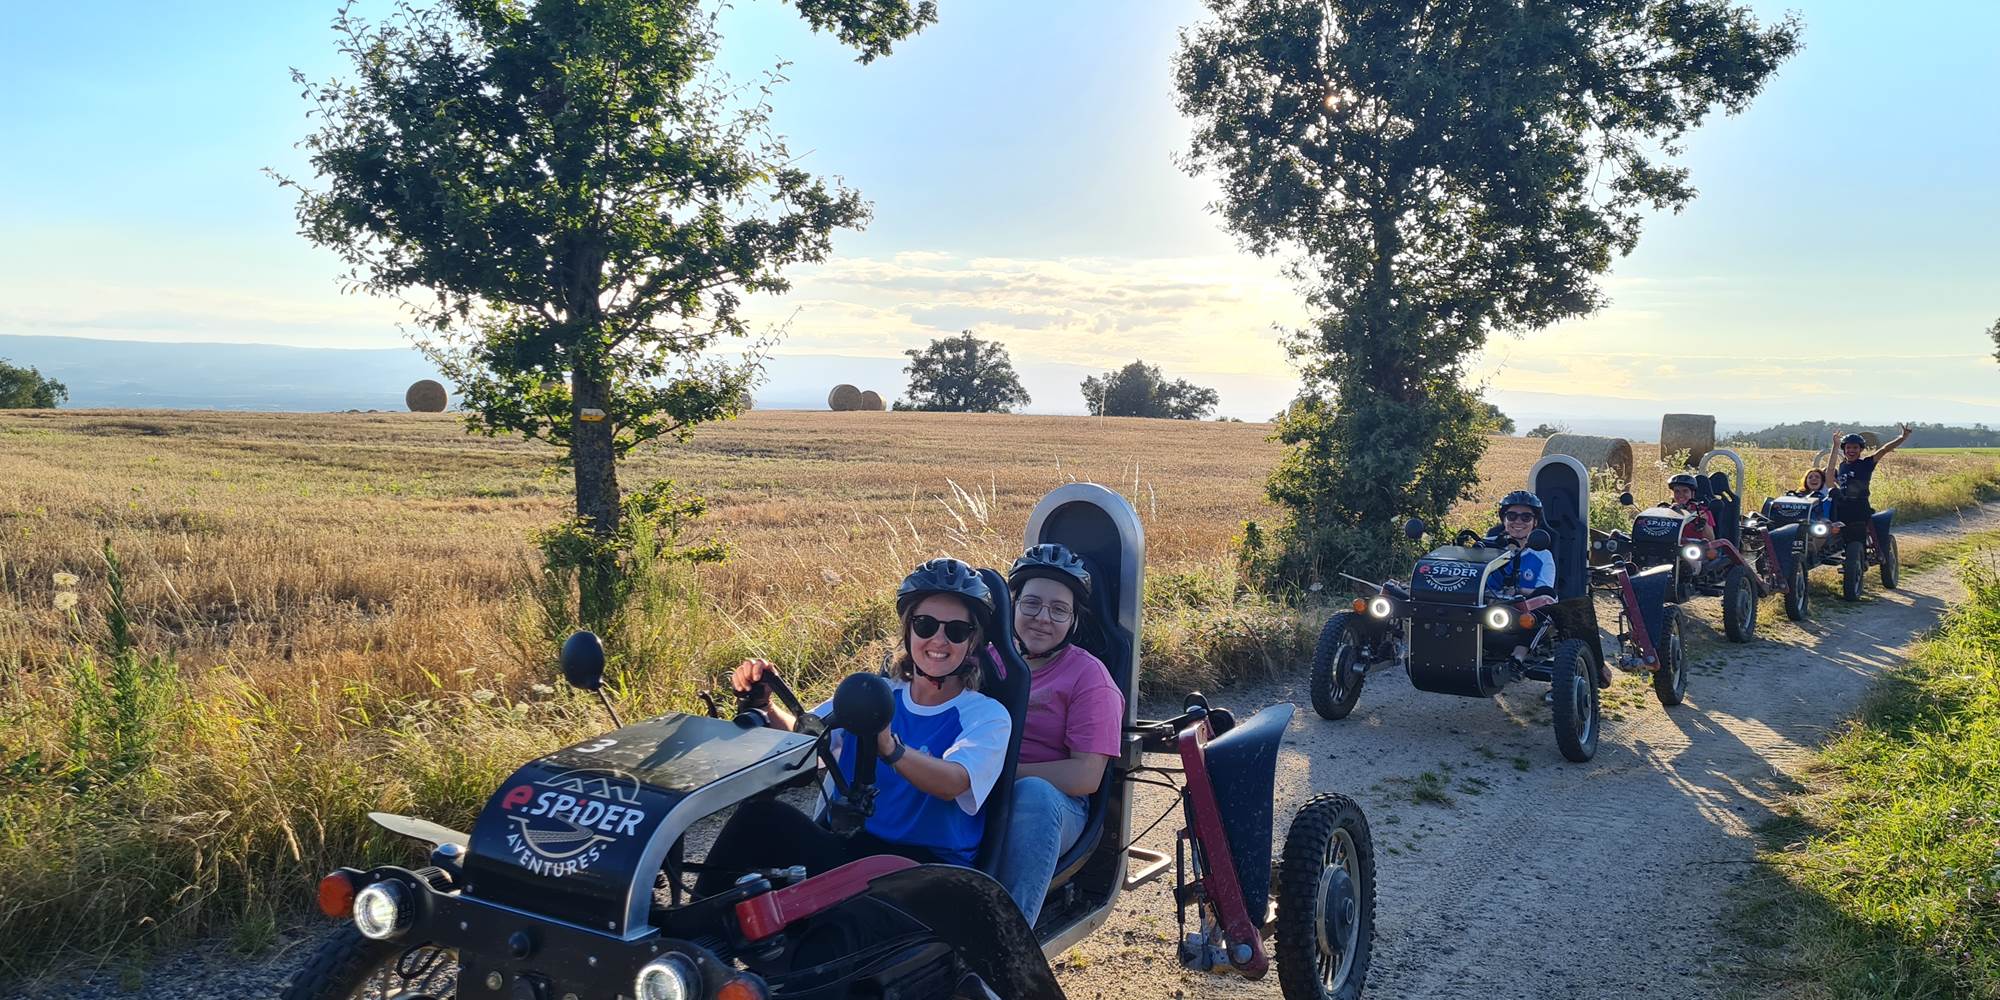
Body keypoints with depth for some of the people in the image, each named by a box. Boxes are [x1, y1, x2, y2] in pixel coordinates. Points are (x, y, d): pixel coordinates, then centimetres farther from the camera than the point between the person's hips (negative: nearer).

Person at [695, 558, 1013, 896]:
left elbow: (952, 783, -22)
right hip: (849, 846, 5)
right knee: (760, 813, -23)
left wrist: (890, 749, -40)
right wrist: (762, 705, -17)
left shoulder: (988, 716, -1)